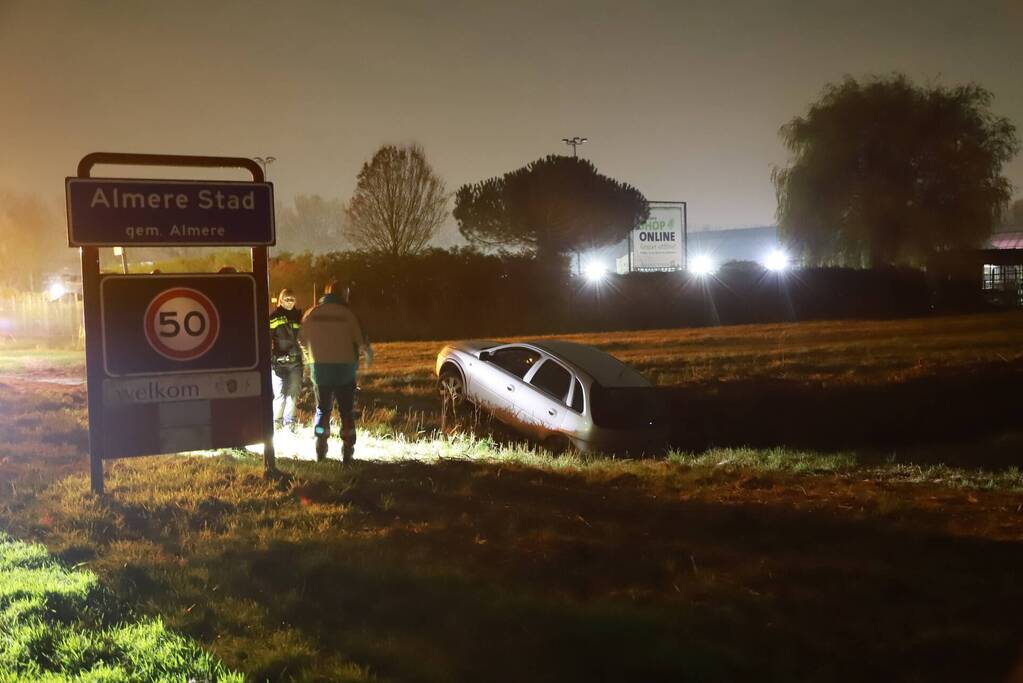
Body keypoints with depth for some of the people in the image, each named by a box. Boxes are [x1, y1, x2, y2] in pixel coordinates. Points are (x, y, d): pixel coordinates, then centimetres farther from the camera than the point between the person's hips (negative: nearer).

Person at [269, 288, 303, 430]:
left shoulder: (298, 316, 12)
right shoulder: (274, 317, 1)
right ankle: (276, 424, 1)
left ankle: (289, 424, 12)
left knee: (293, 393, 5)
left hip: (295, 361, 4)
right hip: (279, 362, -4)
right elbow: (268, 340, -3)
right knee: (279, 394, -6)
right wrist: (271, 359, -11)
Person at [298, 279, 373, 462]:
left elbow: (302, 340, 7)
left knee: (323, 409, 14)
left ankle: (320, 450, 10)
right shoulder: (347, 314, -8)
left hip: (319, 367, 2)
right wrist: (369, 354, 14)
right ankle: (347, 452, 5)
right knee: (346, 411, 7)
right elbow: (361, 341, -7)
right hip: (344, 368, -2)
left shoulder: (312, 313, -1)